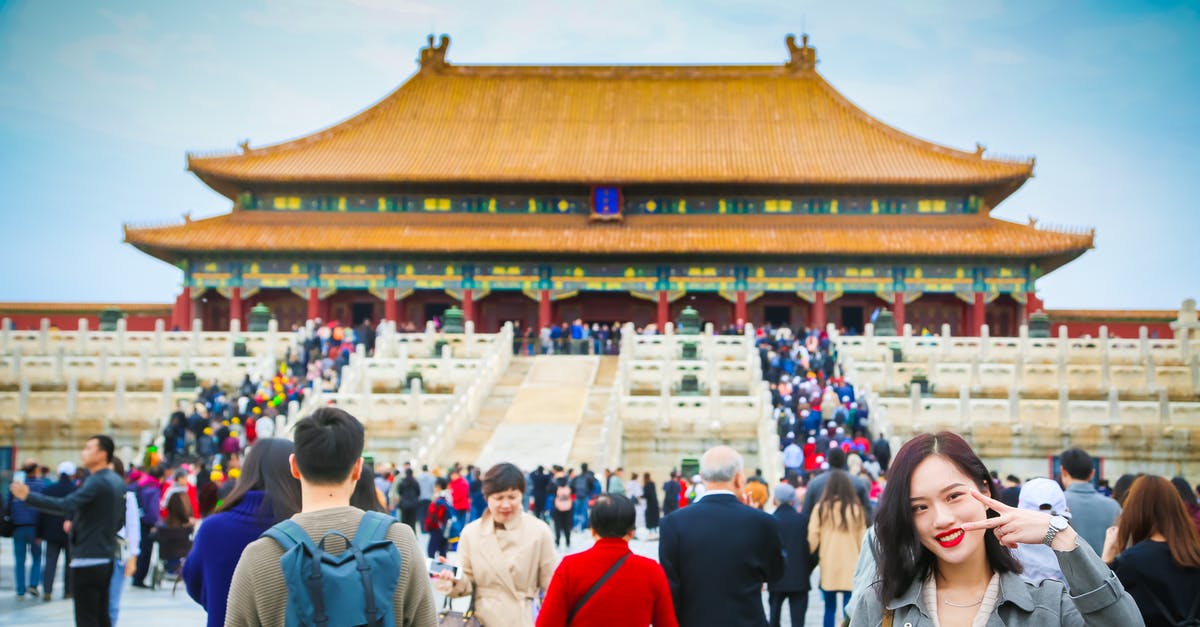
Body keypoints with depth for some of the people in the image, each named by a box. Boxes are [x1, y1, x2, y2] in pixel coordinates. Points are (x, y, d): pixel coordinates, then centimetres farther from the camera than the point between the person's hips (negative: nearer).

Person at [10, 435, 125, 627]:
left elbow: (66, 505, -29)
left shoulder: (96, 482, -16)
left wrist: (28, 496, -28)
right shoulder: (118, 482, 12)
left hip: (87, 560, -9)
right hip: (106, 559, 9)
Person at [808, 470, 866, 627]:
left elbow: (813, 537, -4)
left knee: (829, 609, 14)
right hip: (850, 567, -1)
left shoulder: (821, 508, -3)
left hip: (828, 567, 1)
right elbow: (862, 539, 2)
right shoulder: (856, 509, -3)